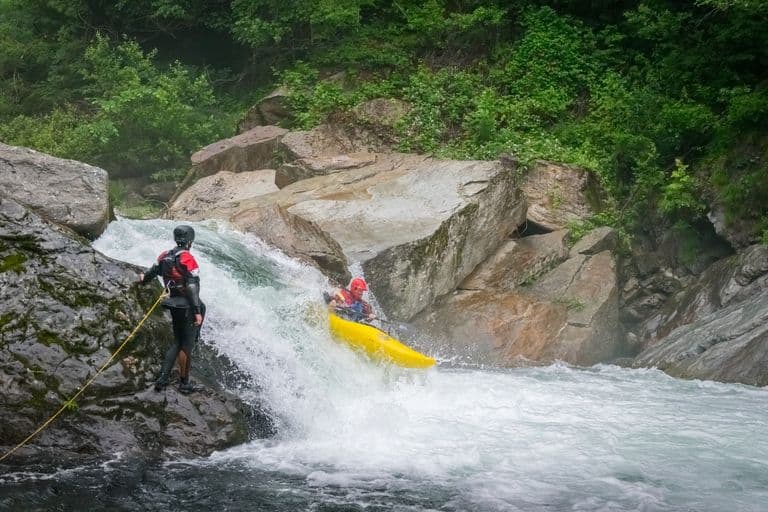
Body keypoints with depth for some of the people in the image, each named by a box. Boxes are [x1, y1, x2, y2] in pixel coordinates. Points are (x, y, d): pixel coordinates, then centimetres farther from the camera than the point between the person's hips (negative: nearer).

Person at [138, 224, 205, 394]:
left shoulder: (165, 256, 4)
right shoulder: (187, 259, -18)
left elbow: (153, 271, 22)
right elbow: (192, 286, -23)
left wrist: (144, 279, 45)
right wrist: (198, 311, -22)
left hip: (174, 305, 7)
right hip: (188, 307, -7)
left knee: (177, 342, 18)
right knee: (187, 346, 3)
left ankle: (163, 378, 13)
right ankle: (184, 383, 12)